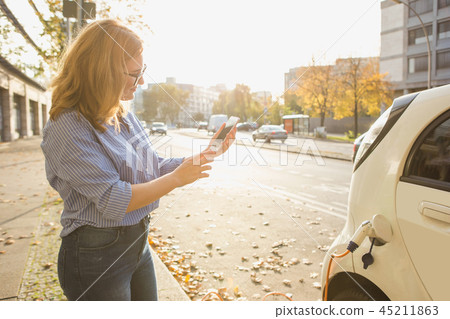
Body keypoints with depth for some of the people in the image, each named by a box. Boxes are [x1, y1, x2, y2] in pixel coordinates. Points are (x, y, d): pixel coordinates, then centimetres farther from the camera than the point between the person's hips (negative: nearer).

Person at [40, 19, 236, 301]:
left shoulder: (124, 116, 5)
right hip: (96, 254, -8)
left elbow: (155, 168, 7)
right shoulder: (67, 128, -20)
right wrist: (177, 178, -21)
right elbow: (113, 200, -24)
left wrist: (207, 154, -2)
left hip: (138, 243, 8)